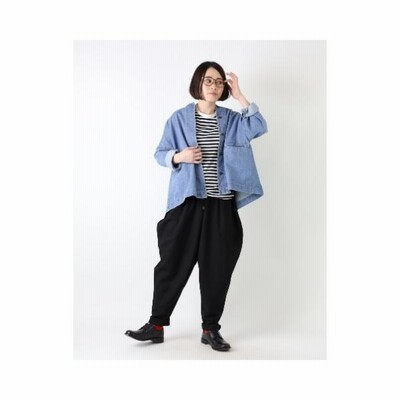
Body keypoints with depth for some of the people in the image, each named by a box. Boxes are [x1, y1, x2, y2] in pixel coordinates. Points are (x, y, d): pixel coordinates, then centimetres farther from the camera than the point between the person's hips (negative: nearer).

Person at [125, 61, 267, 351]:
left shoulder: (231, 119, 7)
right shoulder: (179, 118, 2)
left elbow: (259, 127, -9)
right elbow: (160, 153, 4)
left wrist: (239, 95, -8)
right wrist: (179, 156, -16)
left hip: (221, 205, 2)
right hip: (187, 202, -2)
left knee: (217, 269, 6)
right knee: (173, 265, 3)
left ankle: (211, 329, 19)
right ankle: (157, 325, 16)